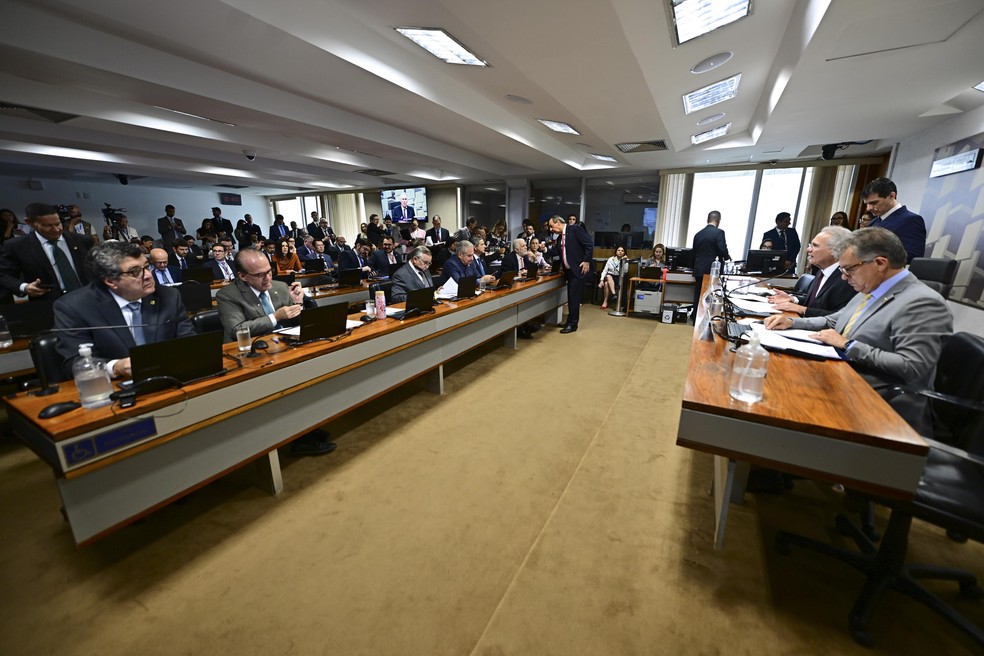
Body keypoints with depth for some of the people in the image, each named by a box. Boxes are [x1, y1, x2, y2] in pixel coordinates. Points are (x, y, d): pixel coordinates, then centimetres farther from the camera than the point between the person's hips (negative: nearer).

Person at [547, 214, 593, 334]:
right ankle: (571, 321, 24)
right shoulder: (559, 238, 14)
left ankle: (572, 324, 3)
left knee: (574, 297, -5)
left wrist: (586, 261, -18)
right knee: (571, 297, 13)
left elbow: (589, 244, -15)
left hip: (580, 269, -8)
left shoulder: (575, 229, -9)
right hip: (569, 270, 8)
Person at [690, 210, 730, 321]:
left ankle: (695, 317, 16)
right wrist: (727, 258, 8)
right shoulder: (719, 232, -8)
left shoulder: (698, 234, 9)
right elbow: (723, 251, -13)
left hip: (698, 269, 5)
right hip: (711, 270, -5)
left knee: (698, 295, 12)